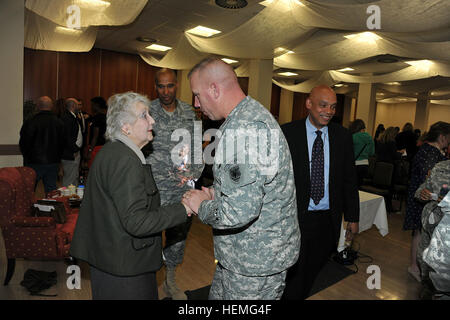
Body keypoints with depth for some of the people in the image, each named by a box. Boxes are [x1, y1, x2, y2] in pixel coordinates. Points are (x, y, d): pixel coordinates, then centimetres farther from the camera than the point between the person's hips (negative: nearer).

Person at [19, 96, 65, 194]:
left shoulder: (31, 122, -11)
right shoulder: (59, 122, 1)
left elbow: (23, 143, -6)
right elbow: (62, 143, 7)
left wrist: (26, 157, 11)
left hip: (34, 162, -4)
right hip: (53, 162, 4)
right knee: (51, 189, 9)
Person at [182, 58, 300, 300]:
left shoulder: (244, 128, -27)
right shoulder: (249, 114, 8)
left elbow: (239, 211, -33)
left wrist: (202, 206, -13)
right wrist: (215, 193, 4)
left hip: (256, 258, -9)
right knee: (219, 296, 23)